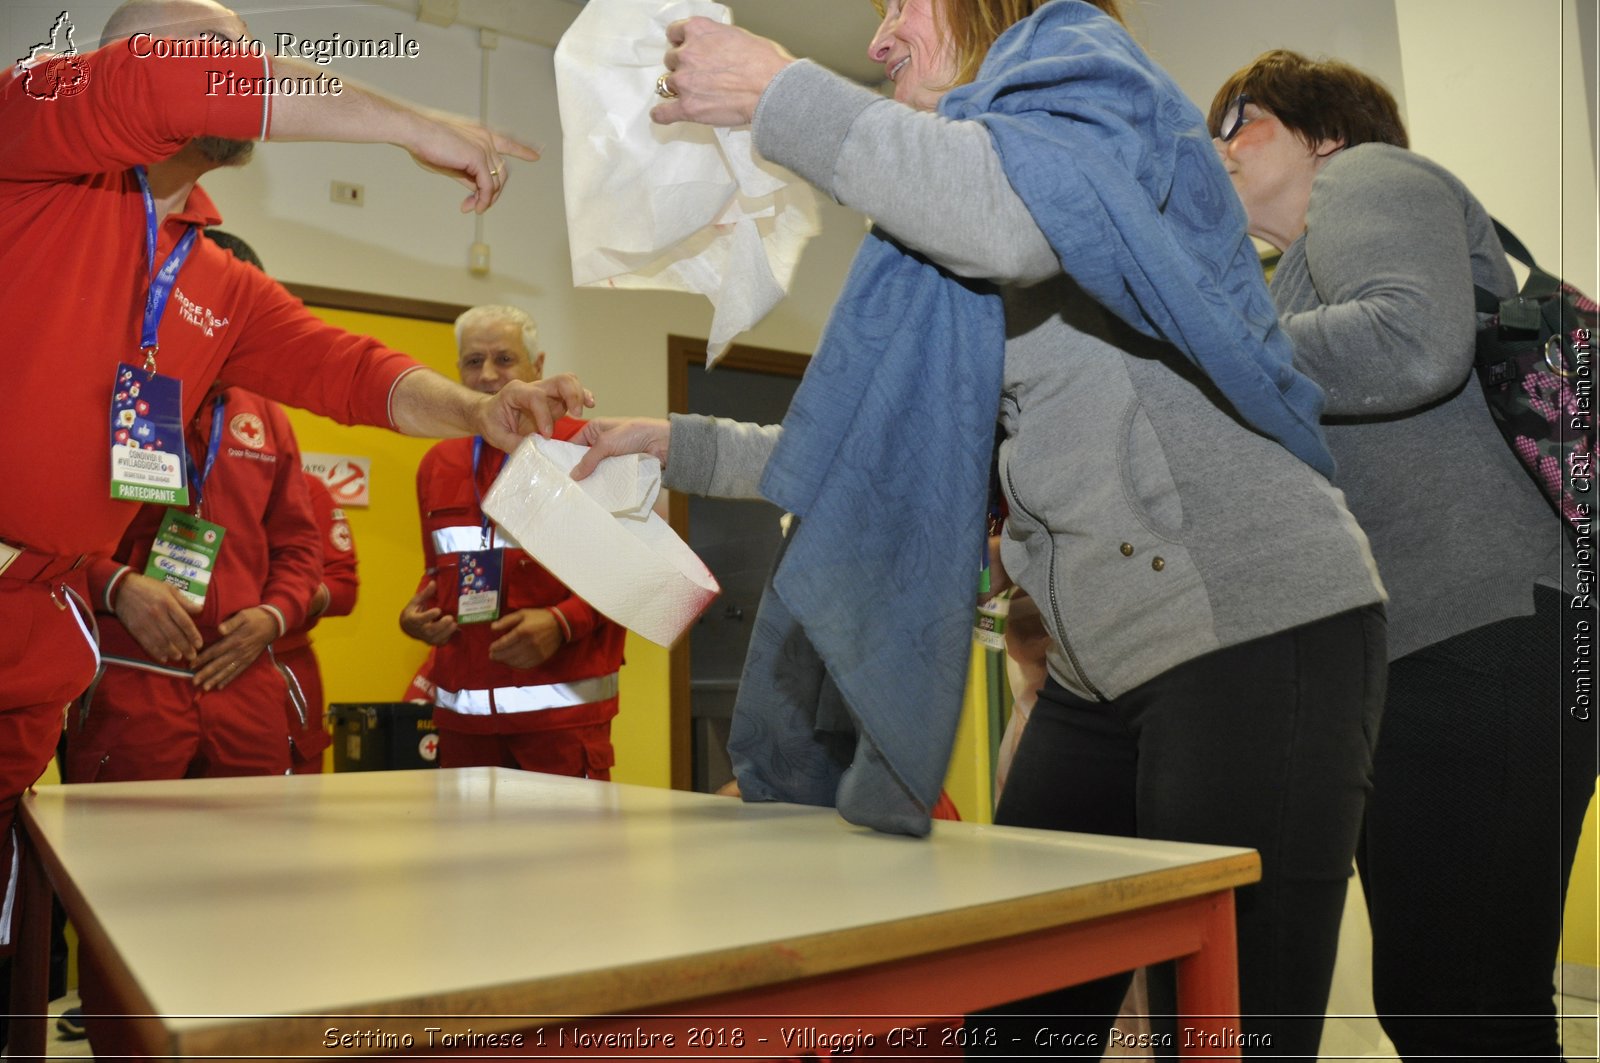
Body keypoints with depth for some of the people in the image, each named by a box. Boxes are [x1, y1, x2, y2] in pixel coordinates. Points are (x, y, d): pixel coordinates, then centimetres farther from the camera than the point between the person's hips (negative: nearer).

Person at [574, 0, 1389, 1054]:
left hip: (1258, 633, -8)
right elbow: (886, 448, 24)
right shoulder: (959, 256, 22)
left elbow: (1018, 212, -24)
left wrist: (779, 92, -14)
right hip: (1104, 666, 8)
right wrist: (683, 446, 24)